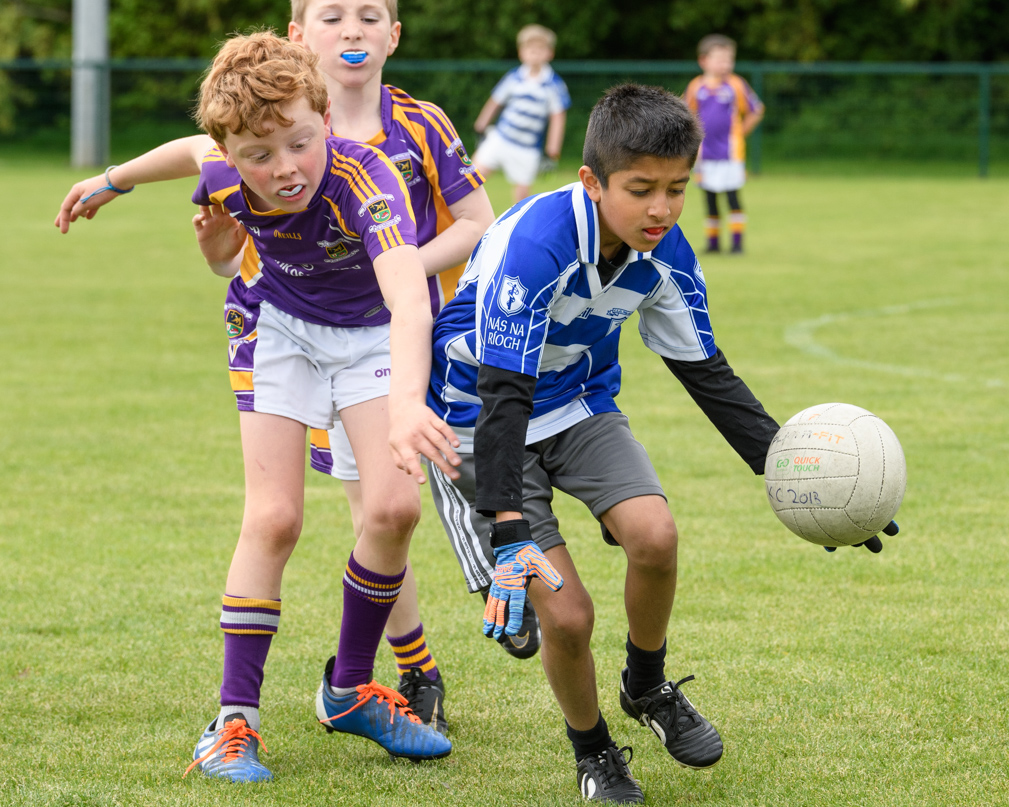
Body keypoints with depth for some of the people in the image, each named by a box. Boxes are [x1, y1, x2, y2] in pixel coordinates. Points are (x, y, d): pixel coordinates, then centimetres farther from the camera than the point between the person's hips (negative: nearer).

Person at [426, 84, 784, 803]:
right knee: (565, 612, -17)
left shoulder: (666, 254, -13)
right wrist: (508, 532, -42)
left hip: (582, 407, 5)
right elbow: (503, 397, -35)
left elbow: (708, 373, 1)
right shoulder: (532, 245, -33)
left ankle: (648, 688, 8)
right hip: (478, 418, -5)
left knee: (655, 536, -22)